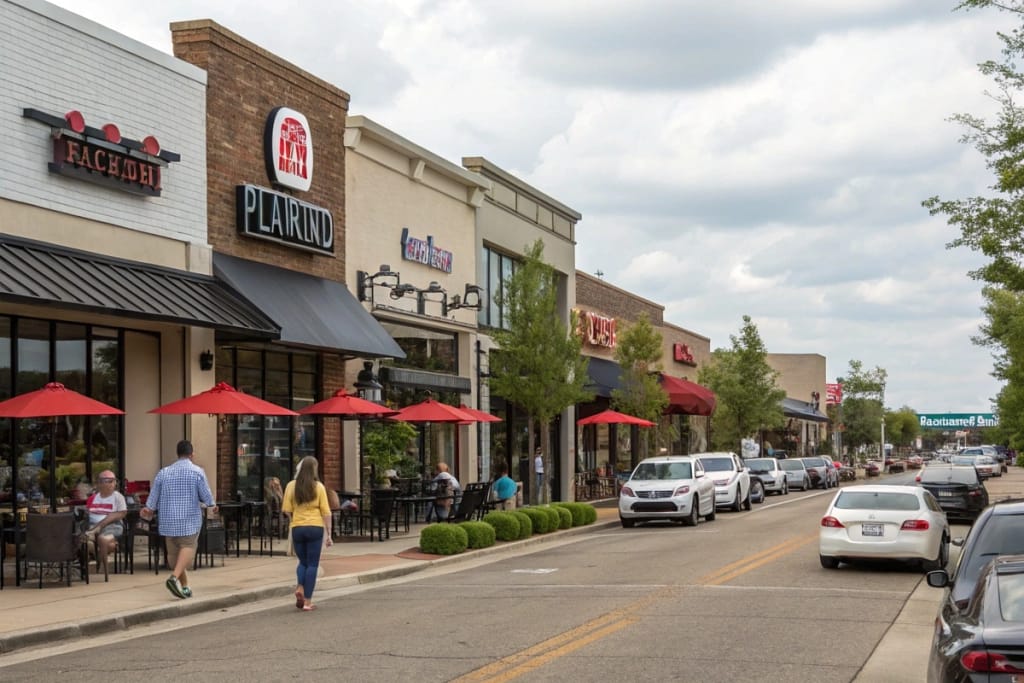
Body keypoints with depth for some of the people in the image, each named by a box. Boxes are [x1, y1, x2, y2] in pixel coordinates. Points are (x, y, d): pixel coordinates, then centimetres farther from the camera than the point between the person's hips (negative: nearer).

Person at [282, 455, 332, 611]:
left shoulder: (291, 485, 0)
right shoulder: (318, 486, -4)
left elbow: (287, 509, -1)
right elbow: (326, 512, -5)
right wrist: (329, 534, 1)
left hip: (297, 528, 2)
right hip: (315, 528, -2)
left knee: (303, 561, 19)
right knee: (312, 564, 5)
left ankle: (300, 588, -6)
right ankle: (307, 602, 2)